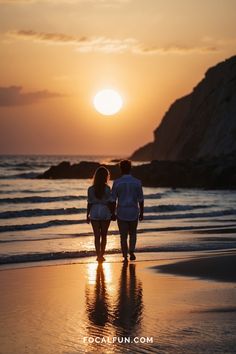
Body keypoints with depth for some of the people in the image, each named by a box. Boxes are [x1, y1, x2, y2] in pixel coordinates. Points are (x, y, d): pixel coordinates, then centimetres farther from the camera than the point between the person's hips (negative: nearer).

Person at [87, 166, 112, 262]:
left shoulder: (91, 189, -4)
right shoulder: (107, 189, -10)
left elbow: (89, 204, -1)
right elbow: (109, 203, -8)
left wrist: (87, 215, 9)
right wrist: (112, 214, 3)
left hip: (94, 214, 1)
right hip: (105, 213, -1)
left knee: (97, 236, 5)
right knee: (103, 235, 13)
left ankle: (98, 255, -1)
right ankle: (101, 255, 17)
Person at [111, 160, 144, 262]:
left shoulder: (117, 182, -7)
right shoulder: (137, 182, -4)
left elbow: (113, 200, -5)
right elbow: (140, 200, -1)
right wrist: (141, 213, 8)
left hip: (121, 213, -1)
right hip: (134, 213, 1)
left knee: (123, 236, 9)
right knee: (133, 234, 19)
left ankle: (125, 257, 6)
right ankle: (131, 251, 1)